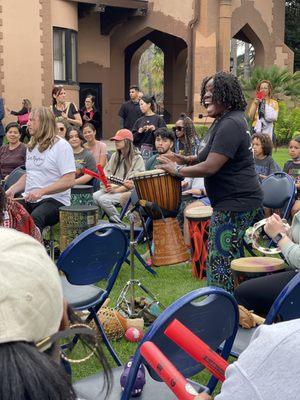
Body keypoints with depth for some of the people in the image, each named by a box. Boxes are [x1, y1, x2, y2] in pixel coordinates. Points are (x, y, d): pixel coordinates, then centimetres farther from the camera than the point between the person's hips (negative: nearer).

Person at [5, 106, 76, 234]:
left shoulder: (61, 146, -5)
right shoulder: (31, 146, 21)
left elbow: (69, 180, -13)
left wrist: (41, 192, -21)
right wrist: (12, 190, 10)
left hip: (55, 199, -6)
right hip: (29, 200, 7)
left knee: (34, 218, -37)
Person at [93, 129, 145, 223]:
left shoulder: (137, 159, -4)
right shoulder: (115, 156, 19)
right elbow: (107, 173, 15)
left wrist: (117, 190, -19)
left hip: (126, 191, -6)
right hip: (112, 188, 7)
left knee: (104, 199, -28)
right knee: (93, 197, -20)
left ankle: (119, 222, -12)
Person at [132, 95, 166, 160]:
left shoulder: (158, 119, 4)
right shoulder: (139, 121, 16)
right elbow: (133, 138, 10)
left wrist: (155, 129, -18)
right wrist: (139, 132, -7)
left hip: (153, 149, -3)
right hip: (139, 149, 3)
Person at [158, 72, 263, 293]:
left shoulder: (230, 125, -21)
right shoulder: (228, 120, 14)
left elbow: (210, 167, -26)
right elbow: (218, 156, 23)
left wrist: (177, 170, -13)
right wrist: (187, 159, 9)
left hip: (235, 204, -11)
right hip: (239, 201, 11)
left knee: (220, 261, -4)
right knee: (234, 257, 20)